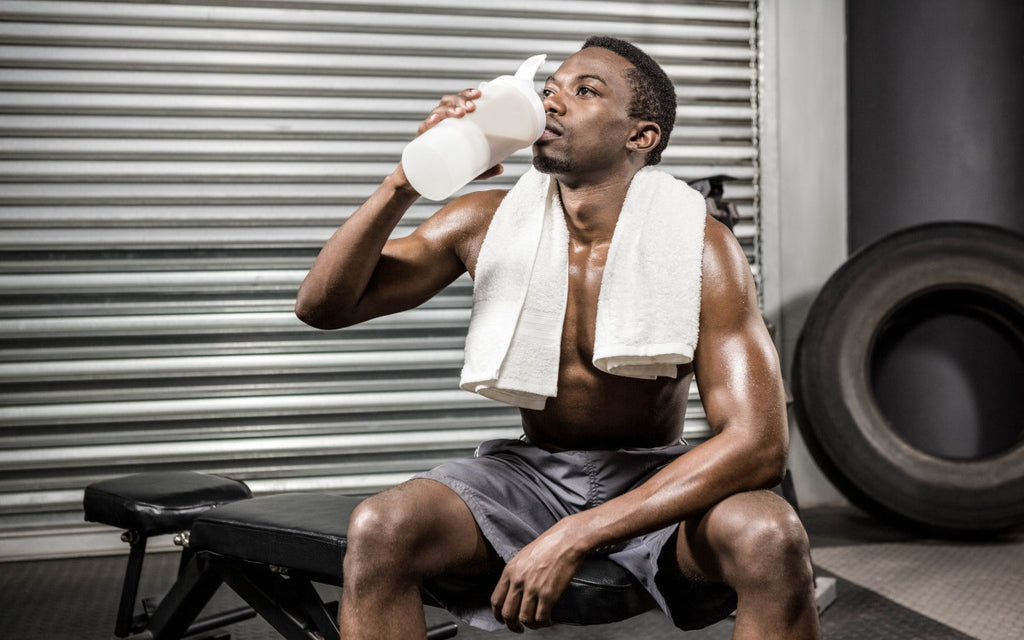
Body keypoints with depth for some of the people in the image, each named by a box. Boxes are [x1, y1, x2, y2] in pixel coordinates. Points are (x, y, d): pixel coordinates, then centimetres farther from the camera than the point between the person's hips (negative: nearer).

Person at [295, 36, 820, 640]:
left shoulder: (698, 248, -16)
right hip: (530, 471, 2)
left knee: (772, 537, -33)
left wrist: (573, 537, -31)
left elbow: (759, 444, -24)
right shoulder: (488, 223, -6)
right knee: (378, 528, -27)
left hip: (658, 480, -1)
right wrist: (405, 182, -22)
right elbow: (322, 306, -4)